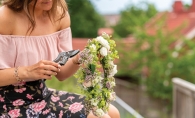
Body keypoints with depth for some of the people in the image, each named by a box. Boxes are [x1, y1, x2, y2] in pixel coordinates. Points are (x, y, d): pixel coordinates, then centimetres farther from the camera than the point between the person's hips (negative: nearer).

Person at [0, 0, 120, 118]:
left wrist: (78, 60, -15)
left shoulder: (60, 15, -1)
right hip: (10, 107, -6)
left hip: (42, 96, 7)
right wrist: (26, 72, -29)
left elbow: (61, 73, 4)